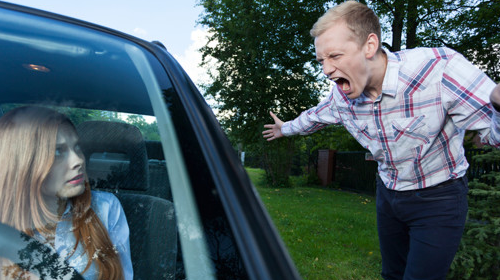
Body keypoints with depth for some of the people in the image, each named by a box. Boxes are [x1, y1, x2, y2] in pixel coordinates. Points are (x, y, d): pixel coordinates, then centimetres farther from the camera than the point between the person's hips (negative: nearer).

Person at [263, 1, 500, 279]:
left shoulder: (441, 68, -29)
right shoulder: (341, 95, -11)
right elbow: (315, 117, 11)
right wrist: (285, 128, 28)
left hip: (439, 197, -4)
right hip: (389, 192, 5)